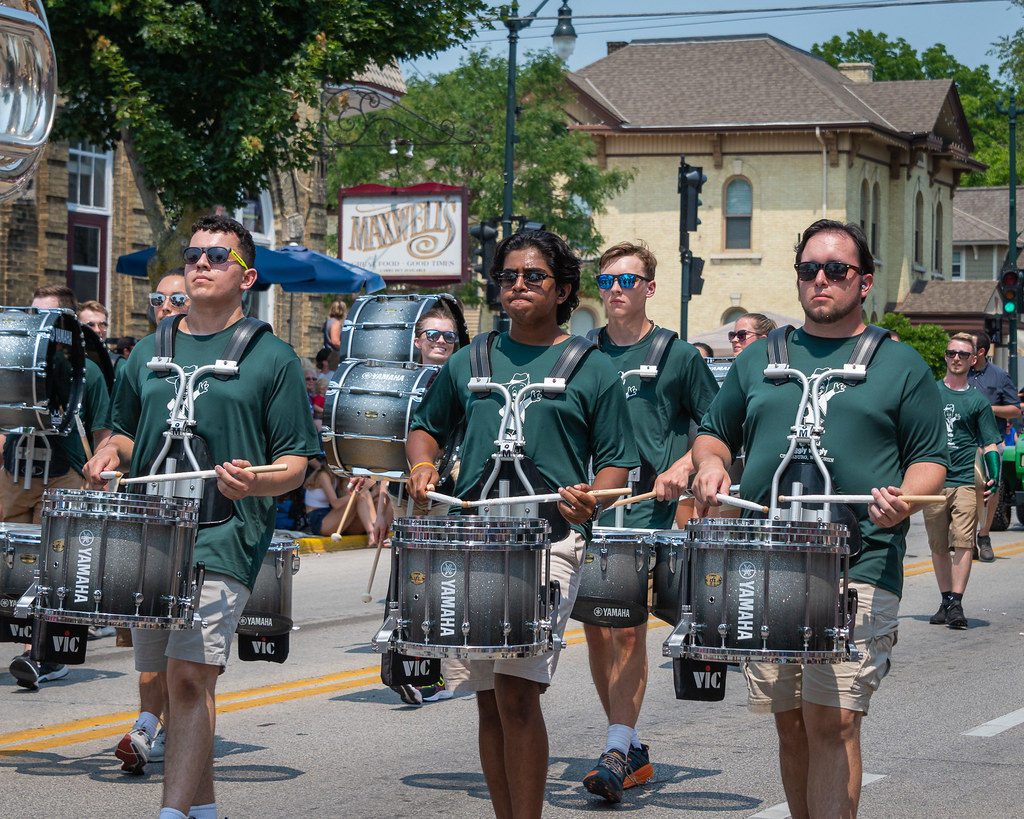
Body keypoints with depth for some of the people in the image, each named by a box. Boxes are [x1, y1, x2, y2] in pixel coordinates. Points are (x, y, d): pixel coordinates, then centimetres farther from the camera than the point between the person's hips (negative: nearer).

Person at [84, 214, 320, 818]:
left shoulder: (272, 357, 3)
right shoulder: (151, 352, 16)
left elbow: (296, 462, 1)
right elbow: (127, 430, 27)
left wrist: (256, 481, -20)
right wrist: (111, 455, 4)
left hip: (226, 537, -5)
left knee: (190, 676, -17)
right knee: (167, 677, 10)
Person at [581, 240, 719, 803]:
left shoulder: (678, 356, 2)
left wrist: (683, 467, -9)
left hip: (647, 509, -5)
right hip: (586, 505, 5)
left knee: (628, 625, -15)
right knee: (596, 629, 6)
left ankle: (617, 754, -15)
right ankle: (634, 750, 17)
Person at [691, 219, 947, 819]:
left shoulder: (901, 365, 7)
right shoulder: (760, 359, 16)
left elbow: (930, 461, 6)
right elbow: (715, 432, 25)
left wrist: (903, 501, -15)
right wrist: (710, 461, 2)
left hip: (859, 573, -4)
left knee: (832, 723, -13)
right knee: (791, 724, 8)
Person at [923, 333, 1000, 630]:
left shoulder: (978, 401, 8)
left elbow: (990, 444, 8)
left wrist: (995, 476, -6)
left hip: (967, 481, -2)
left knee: (962, 543, -12)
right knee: (938, 546, 5)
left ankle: (956, 604, -13)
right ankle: (946, 601, 14)